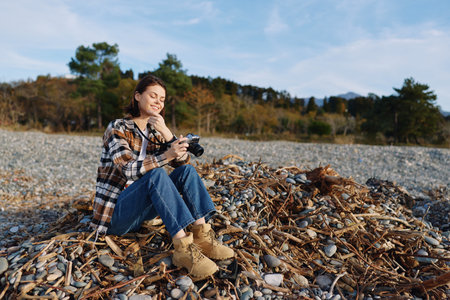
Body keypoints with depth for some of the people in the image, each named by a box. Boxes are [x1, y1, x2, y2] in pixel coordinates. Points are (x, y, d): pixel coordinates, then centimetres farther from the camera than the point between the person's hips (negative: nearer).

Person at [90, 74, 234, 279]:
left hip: (140, 211, 6)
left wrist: (166, 133, -19)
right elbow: (128, 168, -24)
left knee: (187, 170, -12)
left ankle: (202, 237, -24)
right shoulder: (117, 128, -8)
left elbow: (184, 161, -4)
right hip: (115, 213, -6)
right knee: (156, 174, -33)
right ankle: (183, 248, -39)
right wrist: (166, 156, -38)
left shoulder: (154, 133, 9)